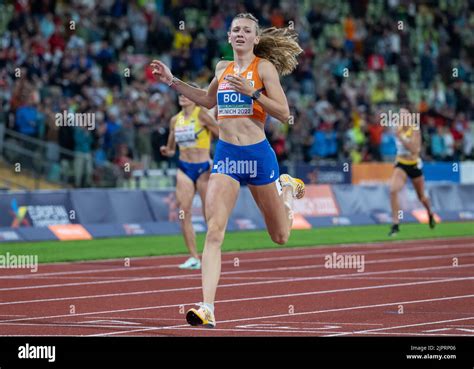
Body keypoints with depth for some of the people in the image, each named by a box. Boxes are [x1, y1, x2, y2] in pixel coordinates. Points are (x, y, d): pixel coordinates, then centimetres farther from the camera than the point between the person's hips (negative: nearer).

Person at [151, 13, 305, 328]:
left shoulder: (265, 67, -5)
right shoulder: (223, 68, 10)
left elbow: (284, 114, -11)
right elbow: (207, 100, 31)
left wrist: (252, 92, -22)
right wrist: (172, 81, 23)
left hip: (258, 154, -3)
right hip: (226, 155, 3)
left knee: (281, 237, 16)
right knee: (214, 231, -16)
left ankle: (288, 188, 50)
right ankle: (207, 309, -21)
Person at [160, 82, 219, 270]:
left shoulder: (201, 114, -8)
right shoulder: (175, 120, 8)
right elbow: (171, 150, 16)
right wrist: (166, 151, -5)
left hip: (204, 168, -5)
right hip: (184, 169, 5)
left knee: (209, 213, 0)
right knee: (183, 212, -7)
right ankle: (194, 257, -2)